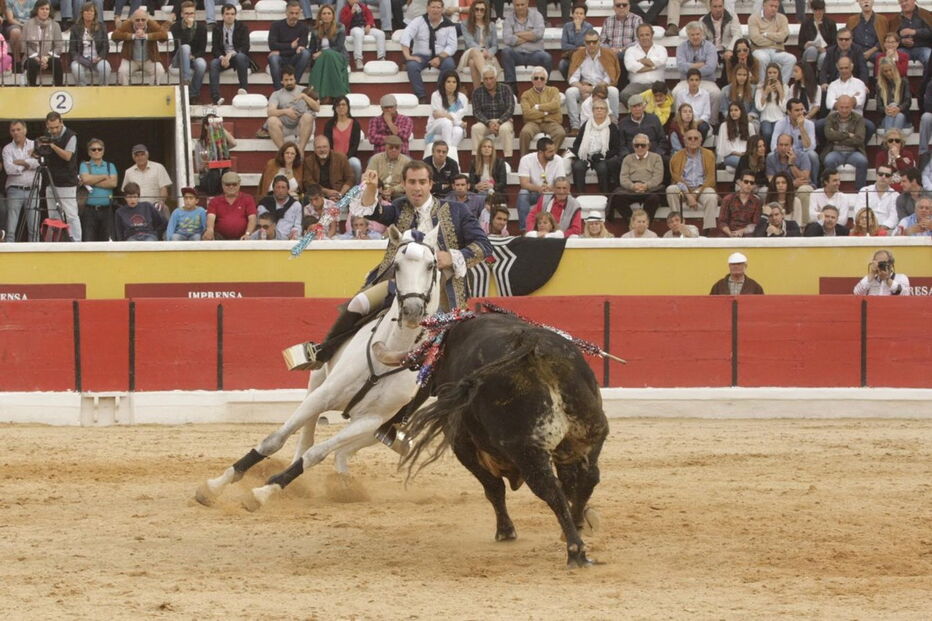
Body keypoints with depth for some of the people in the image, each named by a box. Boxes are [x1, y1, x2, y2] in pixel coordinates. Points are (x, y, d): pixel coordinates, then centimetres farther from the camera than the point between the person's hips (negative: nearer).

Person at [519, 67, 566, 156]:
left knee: (560, 133, -32)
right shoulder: (526, 94, 11)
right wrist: (546, 112, -5)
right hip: (534, 122, -1)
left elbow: (555, 105, -6)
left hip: (551, 122, 1)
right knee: (525, 132, -34)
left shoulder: (553, 90, 15)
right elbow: (527, 113, -5)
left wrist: (538, 107, -4)